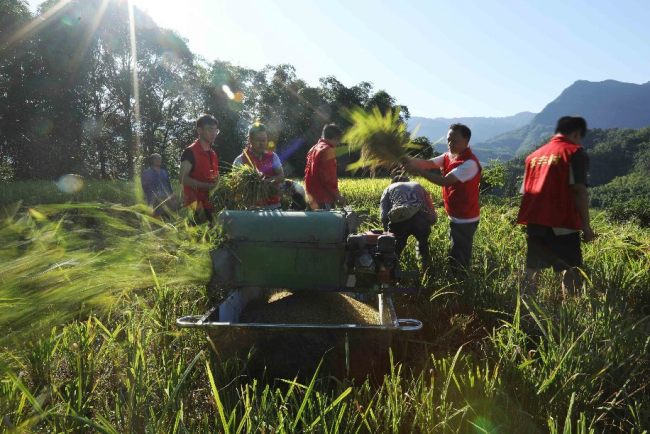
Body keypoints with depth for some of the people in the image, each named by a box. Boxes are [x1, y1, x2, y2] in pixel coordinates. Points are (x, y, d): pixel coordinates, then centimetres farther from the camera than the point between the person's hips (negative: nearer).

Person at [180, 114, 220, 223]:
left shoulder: (213, 154, 17)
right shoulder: (190, 152, -6)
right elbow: (184, 179, -14)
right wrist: (207, 186, -22)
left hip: (210, 204, 7)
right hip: (196, 205, -7)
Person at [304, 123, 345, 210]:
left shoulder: (313, 149, 17)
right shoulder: (328, 150, -12)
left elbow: (307, 172, 19)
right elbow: (329, 177, -18)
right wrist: (337, 196, -12)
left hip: (312, 197, 10)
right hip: (324, 198, -10)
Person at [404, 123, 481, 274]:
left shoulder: (470, 163, -23)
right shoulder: (448, 156, 4)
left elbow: (445, 181, -30)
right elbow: (428, 163, -9)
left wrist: (418, 171, -33)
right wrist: (410, 161, -28)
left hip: (465, 220, -9)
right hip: (455, 217, 9)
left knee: (458, 259, 0)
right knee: (459, 254, 20)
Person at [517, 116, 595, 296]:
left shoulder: (535, 155, 17)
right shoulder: (575, 153, -2)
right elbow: (579, 191, -10)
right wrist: (586, 225, -7)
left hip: (534, 222, 6)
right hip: (562, 223, -6)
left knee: (532, 269, 13)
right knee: (571, 271, 0)